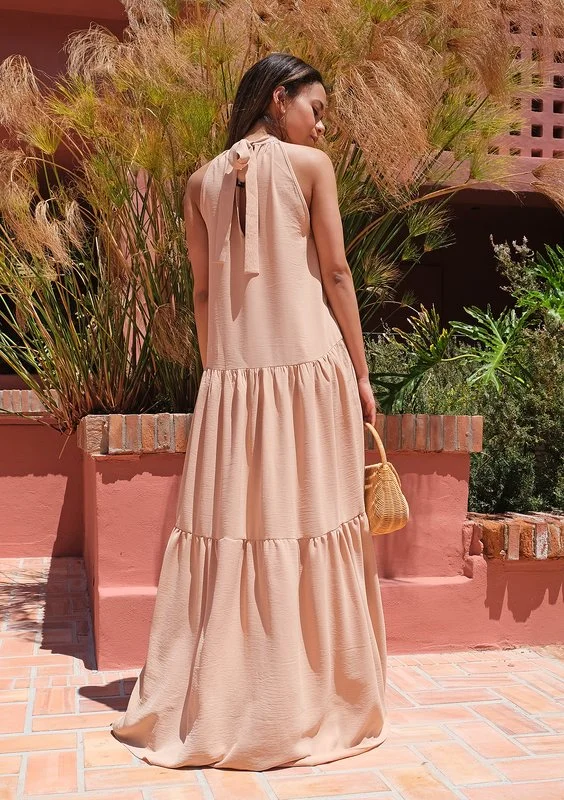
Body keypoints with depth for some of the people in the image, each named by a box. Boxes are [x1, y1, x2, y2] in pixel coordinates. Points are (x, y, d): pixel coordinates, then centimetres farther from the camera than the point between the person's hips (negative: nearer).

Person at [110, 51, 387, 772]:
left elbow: (203, 290, 10)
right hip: (309, 364, -3)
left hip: (232, 374, 4)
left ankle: (205, 711, 17)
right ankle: (311, 708, 13)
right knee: (309, 524, 3)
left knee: (226, 531, 8)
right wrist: (361, 373, 2)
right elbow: (335, 274, -3)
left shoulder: (202, 181, 10)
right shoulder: (309, 165, -1)